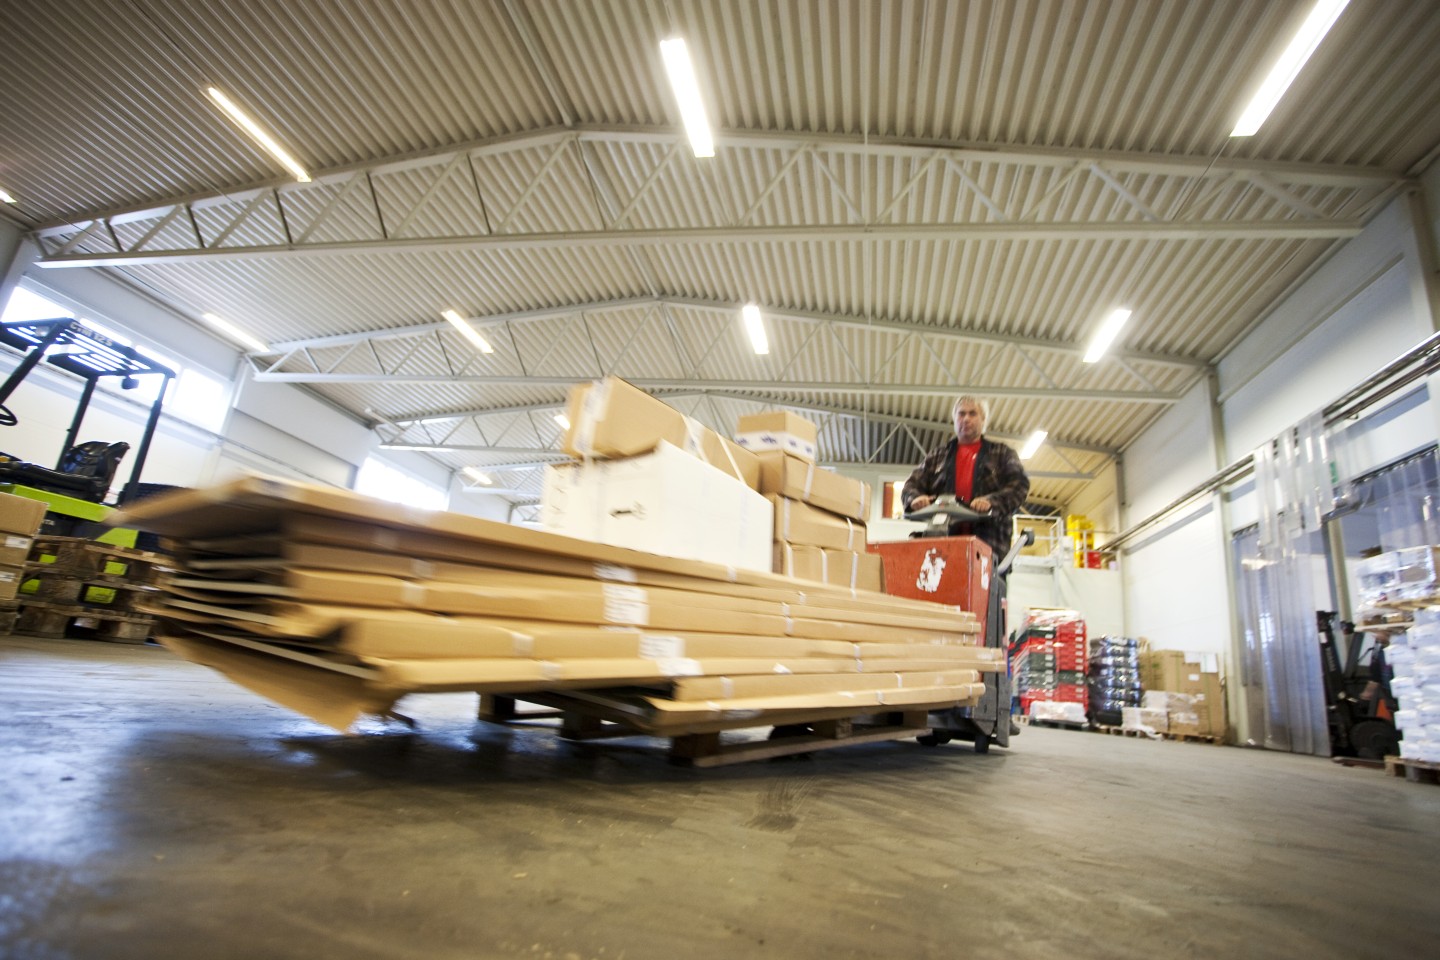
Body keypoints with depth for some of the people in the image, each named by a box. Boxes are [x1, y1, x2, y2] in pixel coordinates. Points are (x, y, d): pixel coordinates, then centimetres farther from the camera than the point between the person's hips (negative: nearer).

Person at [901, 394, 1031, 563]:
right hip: (943, 539, 1)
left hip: (987, 539, -1)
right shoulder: (937, 456, 24)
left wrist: (992, 501, -17)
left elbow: (1019, 484, 4)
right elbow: (912, 485, 16)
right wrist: (915, 498, -10)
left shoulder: (1001, 453, 19)